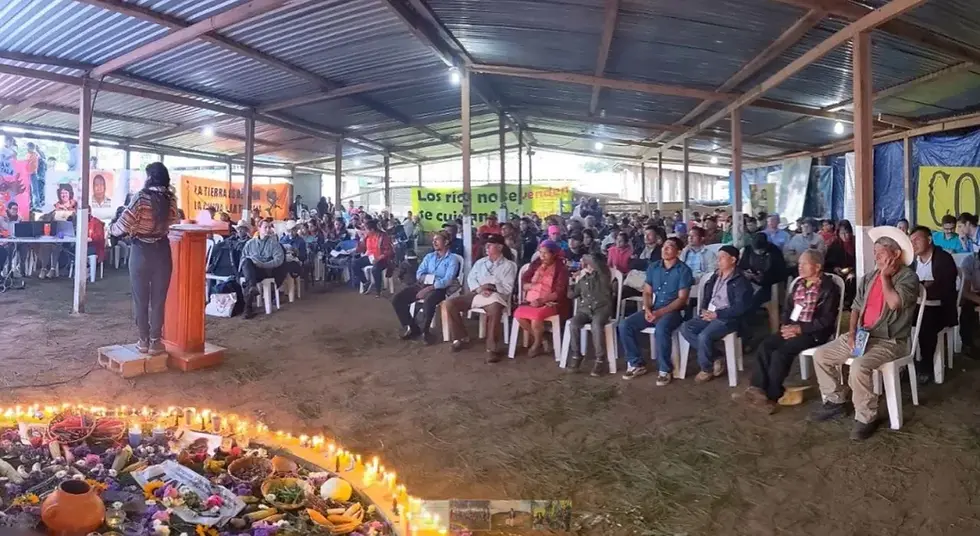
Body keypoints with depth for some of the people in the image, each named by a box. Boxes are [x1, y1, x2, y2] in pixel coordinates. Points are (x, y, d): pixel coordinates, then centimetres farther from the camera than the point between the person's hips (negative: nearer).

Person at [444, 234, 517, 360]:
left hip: (495, 295, -5)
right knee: (450, 303, -15)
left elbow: (508, 288, -2)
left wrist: (491, 287, -15)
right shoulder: (480, 262, 19)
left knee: (495, 310, -41)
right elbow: (470, 279, 9)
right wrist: (479, 289, -11)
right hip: (476, 294, 5)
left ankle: (492, 347, -29)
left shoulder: (509, 265, 5)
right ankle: (461, 338, -1)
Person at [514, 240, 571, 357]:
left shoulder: (561, 268, -3)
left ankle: (537, 343, -2)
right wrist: (532, 284, -14)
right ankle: (542, 339, -1)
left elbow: (560, 292, -11)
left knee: (536, 315, -33)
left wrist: (542, 300, -20)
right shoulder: (535, 264, 10)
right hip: (531, 301, 5)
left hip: (550, 303, -5)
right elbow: (524, 283, 9)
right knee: (518, 314, -23)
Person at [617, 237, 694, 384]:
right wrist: (647, 309, -10)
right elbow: (647, 292, 10)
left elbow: (682, 299, -11)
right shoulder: (653, 267, 9)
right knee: (625, 325, -16)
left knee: (661, 328, -38)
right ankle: (637, 364, -3)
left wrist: (660, 312, -19)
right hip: (652, 309, 5)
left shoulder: (684, 270, -6)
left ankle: (665, 370, -21)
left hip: (672, 311, -5)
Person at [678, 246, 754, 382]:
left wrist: (717, 314, -18)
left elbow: (740, 308, -17)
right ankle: (714, 360, -9)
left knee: (704, 336, -31)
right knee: (685, 327, -15)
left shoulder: (740, 281, -8)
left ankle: (707, 369, -5)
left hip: (727, 319, -8)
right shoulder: (715, 276, 16)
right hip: (710, 315, 8)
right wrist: (704, 310, 0)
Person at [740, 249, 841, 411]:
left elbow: (827, 320, -14)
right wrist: (785, 326, -3)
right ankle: (757, 388, -23)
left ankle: (772, 395, -14)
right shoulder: (799, 284, 14)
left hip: (813, 332, -7)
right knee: (765, 345, -19)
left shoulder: (829, 288, -8)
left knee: (780, 352, -26)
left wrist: (799, 329, -18)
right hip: (792, 328, 7)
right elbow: (787, 308, 17)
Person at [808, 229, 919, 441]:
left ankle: (866, 417, -12)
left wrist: (885, 276, -16)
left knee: (859, 367, -33)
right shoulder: (869, 277, 11)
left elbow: (894, 303, -28)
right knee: (821, 355, -2)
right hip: (862, 335, 8)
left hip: (889, 341, -8)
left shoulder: (908, 277, -10)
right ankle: (835, 401, 13)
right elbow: (856, 307, 14)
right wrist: (851, 333, 0)